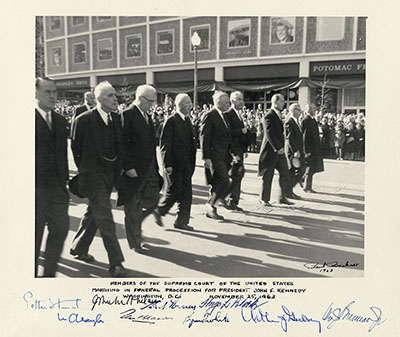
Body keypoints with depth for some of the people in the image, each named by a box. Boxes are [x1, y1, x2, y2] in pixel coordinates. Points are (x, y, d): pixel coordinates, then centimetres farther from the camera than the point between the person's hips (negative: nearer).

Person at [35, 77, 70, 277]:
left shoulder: (60, 120, 12)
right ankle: (32, 273, 25)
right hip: (36, 186, -6)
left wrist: (64, 180, 13)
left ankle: (49, 274, 24)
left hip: (57, 186, 6)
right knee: (35, 233, 6)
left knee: (61, 228, 8)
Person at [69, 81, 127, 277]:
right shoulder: (84, 120, -13)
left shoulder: (116, 119, 5)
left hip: (109, 175, 7)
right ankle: (116, 263, 0)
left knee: (93, 215, 19)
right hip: (93, 177, -7)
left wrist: (117, 170, 8)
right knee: (105, 219, -7)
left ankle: (78, 248, 39)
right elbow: (75, 148, -4)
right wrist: (84, 169, 2)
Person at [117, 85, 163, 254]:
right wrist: (128, 167, -21)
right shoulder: (127, 115, -14)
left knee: (152, 201, 11)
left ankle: (134, 223, 36)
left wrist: (155, 166, 12)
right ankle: (135, 243, 21)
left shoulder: (147, 116, 12)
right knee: (133, 207, 6)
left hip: (150, 169, 8)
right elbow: (123, 144, -18)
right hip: (134, 170, -8)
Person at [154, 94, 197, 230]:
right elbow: (164, 144, -14)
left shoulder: (187, 120, 13)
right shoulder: (171, 121, -12)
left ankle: (182, 221, 17)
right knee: (175, 190, -2)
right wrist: (167, 164, -17)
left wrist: (191, 161, 9)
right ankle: (159, 210, 23)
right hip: (174, 163, -8)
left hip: (186, 163, 8)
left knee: (186, 191, 8)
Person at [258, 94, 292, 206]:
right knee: (268, 176, 2)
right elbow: (269, 134, -22)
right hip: (270, 150, -8)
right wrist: (278, 148, -23)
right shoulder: (269, 116, -15)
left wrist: (281, 147, 11)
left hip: (279, 150, 8)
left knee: (285, 173, 6)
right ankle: (263, 199, 15)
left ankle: (282, 197, 16)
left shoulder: (278, 115, 14)